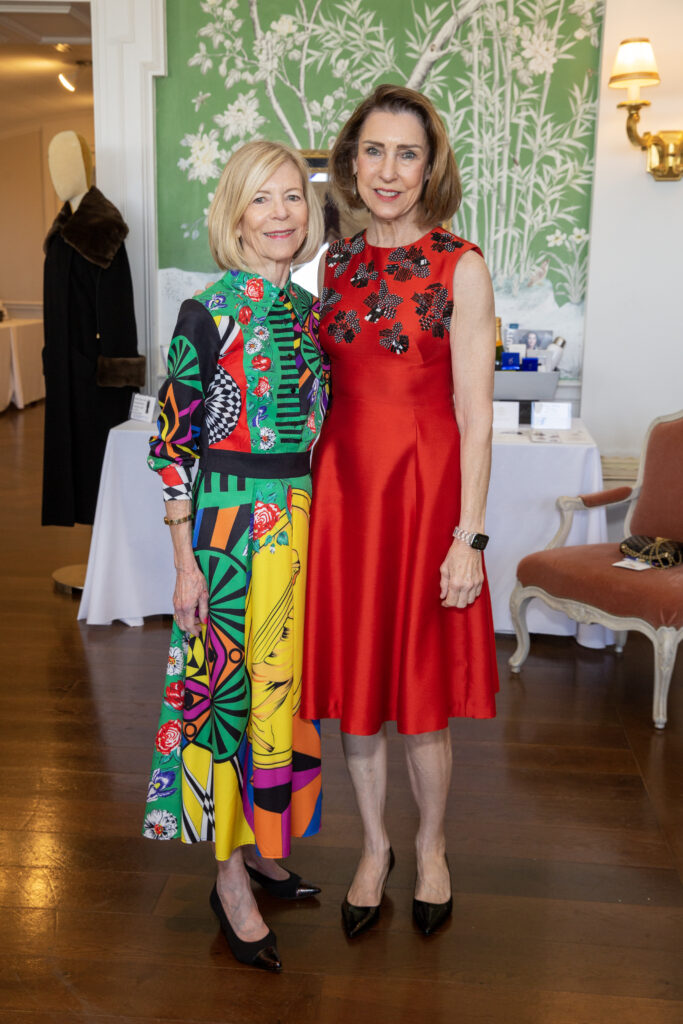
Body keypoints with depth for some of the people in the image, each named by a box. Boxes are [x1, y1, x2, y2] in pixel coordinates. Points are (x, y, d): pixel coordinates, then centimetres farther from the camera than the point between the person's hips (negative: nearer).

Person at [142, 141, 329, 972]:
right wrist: (185, 561, -13)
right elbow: (172, 440, -11)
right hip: (230, 524, -6)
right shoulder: (208, 312, -10)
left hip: (303, 522, 6)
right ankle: (231, 877, 20)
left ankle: (261, 844, 35)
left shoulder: (310, 308, 8)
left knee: (285, 685, 15)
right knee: (230, 688, 3)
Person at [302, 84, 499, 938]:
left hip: (425, 487, -4)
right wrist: (308, 498, 8)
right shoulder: (333, 263, 8)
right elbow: (322, 391, 12)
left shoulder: (460, 267, -4)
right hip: (342, 485, 4)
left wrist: (469, 537, -12)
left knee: (421, 686, 7)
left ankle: (430, 847, 33)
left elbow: (475, 414, -8)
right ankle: (374, 847, 33)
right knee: (352, 677, 11)